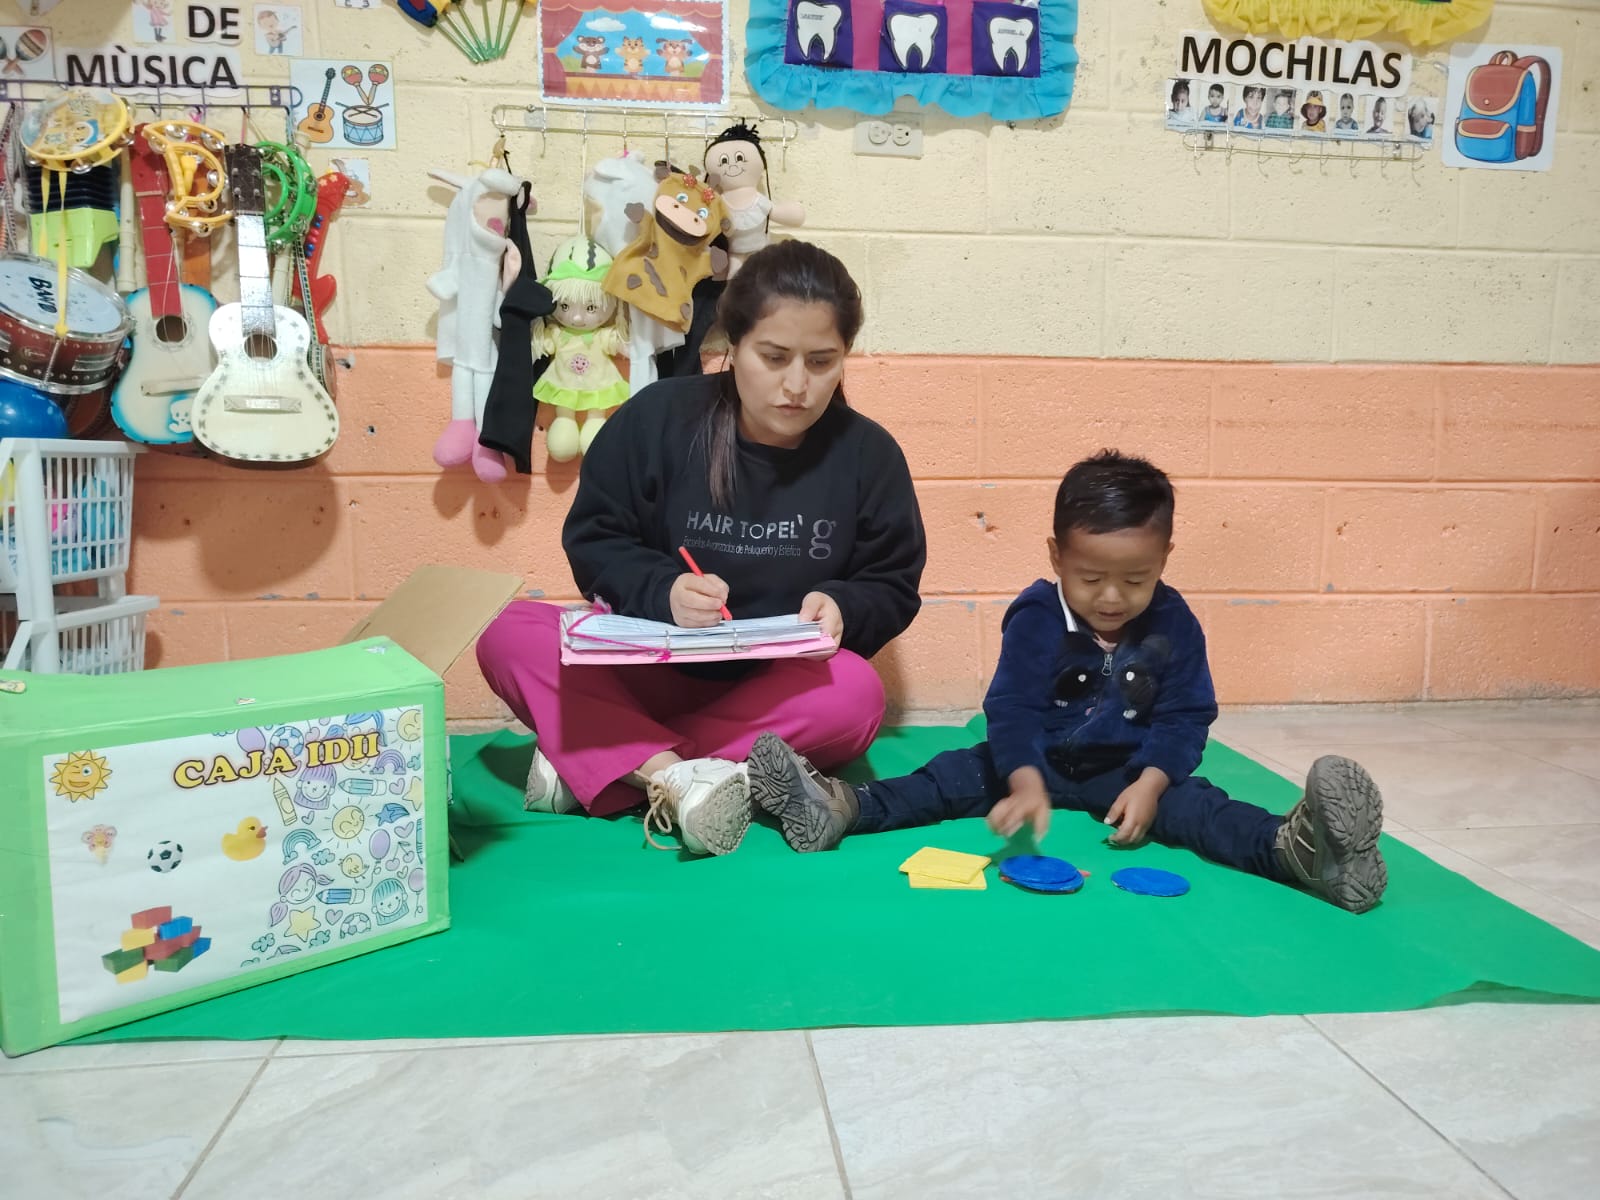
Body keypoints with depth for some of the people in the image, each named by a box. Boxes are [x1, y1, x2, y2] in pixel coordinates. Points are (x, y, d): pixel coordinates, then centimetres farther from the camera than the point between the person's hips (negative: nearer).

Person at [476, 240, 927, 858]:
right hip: (646, 673, 0)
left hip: (779, 690, 1)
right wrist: (662, 592, -21)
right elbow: (592, 540, -1)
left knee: (855, 695, -34)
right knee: (507, 633, -24)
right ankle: (674, 774, -38)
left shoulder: (868, 453, -2)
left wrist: (842, 606, -19)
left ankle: (593, 760, -27)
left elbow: (893, 588, 4)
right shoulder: (658, 418, -4)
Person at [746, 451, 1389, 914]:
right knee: (957, 775, -18)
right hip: (1036, 761, 1)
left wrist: (1150, 783, -22)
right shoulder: (1034, 617, -12)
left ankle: (1291, 846, -51)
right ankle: (842, 809, -34)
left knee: (1191, 803, -26)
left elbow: (1185, 718, -4)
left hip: (1131, 772, 0)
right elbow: (1010, 708, -17)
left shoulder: (1174, 624, -7)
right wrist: (1025, 783, -35)